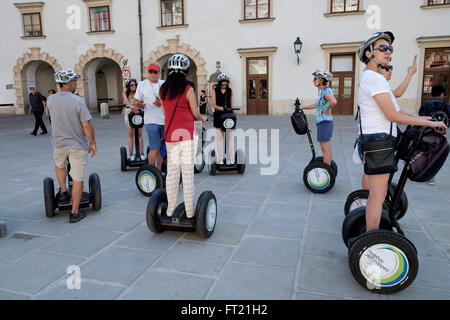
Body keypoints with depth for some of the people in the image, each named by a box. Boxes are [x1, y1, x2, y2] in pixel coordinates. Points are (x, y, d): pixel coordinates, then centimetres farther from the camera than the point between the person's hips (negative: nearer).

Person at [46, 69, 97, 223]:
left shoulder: (51, 100, -3)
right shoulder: (78, 101, -17)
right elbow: (86, 125, -18)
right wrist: (93, 142, -6)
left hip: (58, 144, 4)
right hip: (78, 145, -4)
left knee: (59, 165, 36)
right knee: (78, 179, 4)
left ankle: (63, 191, 27)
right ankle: (74, 213, 9)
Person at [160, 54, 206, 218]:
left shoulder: (163, 89, 5)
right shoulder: (188, 89, -8)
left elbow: (165, 112, 12)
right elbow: (196, 114, -3)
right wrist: (203, 117, 17)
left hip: (170, 134, 4)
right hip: (186, 134, -4)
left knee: (171, 172, 11)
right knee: (188, 172, 2)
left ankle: (170, 209, 20)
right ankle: (189, 211, 10)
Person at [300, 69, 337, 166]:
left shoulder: (326, 91, -16)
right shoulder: (324, 91, 14)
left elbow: (334, 102, -35)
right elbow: (316, 105, 27)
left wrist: (327, 110, -20)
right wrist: (302, 108, 29)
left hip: (324, 123, -10)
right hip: (324, 123, 10)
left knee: (325, 149, -4)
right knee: (326, 149, 15)